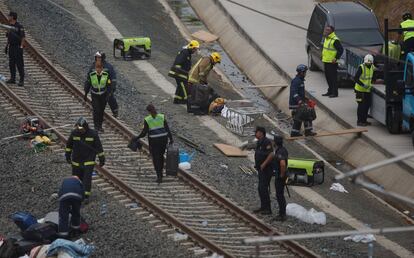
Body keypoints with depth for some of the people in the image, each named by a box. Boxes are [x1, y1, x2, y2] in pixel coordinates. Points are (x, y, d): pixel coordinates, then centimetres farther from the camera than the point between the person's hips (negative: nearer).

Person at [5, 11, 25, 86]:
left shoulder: (19, 27, -11)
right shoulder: (10, 27, 11)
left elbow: (23, 38, -12)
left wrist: (21, 47, -18)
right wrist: (6, 46, 14)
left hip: (18, 47, -7)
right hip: (11, 47, 7)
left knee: (19, 64, -7)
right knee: (11, 63, 8)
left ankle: (21, 80, -5)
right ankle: (12, 78, 16)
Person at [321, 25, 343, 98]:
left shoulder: (335, 40, -16)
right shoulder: (326, 38, 12)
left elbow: (341, 50, -18)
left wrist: (336, 58, -19)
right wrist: (323, 55, 21)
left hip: (332, 62, -9)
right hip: (326, 61, 9)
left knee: (333, 77, -6)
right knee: (328, 77, 15)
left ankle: (335, 93, -2)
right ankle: (330, 91, 24)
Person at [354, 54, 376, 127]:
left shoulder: (372, 67, 6)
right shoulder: (361, 68, -16)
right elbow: (355, 78, -19)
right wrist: (363, 85, -25)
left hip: (367, 90, 7)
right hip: (360, 90, -7)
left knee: (367, 105, 11)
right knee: (361, 106, -5)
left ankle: (364, 120, 23)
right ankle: (359, 121, 2)